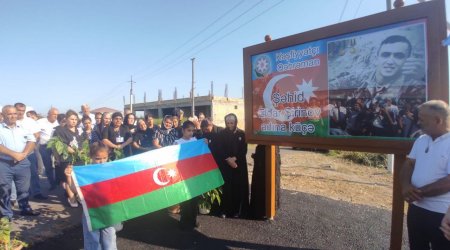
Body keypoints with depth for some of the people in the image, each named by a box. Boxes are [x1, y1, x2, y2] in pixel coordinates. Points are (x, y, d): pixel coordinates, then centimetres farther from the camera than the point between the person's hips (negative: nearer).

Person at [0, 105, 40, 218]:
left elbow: (32, 141, 2)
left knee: (24, 188, 13)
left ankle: (25, 208, 29)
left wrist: (24, 154, -12)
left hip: (22, 163, 3)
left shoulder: (23, 128, 8)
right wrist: (14, 154, -18)